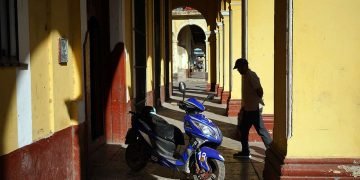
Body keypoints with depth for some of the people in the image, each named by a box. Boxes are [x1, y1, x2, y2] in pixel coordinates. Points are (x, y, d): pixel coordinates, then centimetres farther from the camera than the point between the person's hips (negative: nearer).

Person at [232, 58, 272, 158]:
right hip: (247, 108, 10)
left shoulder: (251, 76, -17)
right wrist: (242, 108, 20)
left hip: (254, 108, -10)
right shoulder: (244, 76, 13)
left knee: (261, 130, -4)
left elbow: (259, 91, -22)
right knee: (243, 129, 13)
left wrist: (258, 101, -8)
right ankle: (245, 152, 21)